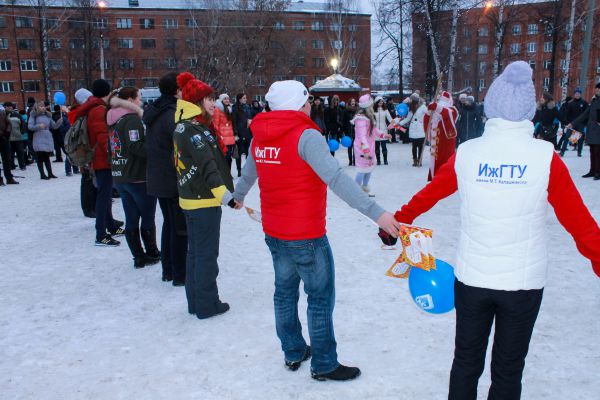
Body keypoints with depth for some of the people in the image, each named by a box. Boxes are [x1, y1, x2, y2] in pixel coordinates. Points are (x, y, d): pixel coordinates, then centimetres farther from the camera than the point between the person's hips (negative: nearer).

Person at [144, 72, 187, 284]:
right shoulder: (173, 115, -19)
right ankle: (180, 274, 9)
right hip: (175, 180, -9)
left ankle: (168, 270, 27)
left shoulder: (154, 113, 10)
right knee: (180, 227, 1)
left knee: (169, 222, 18)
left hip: (156, 178, 9)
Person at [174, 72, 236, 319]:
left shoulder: (185, 126, 13)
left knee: (195, 252, 16)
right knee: (207, 254, 0)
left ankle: (196, 302, 26)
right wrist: (225, 195, -31)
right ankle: (207, 305, 10)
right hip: (204, 200, -10)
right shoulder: (194, 130, -18)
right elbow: (208, 167, -27)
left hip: (192, 199, 10)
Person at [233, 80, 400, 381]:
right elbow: (336, 179, -30)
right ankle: (324, 365, 20)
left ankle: (293, 352, 37)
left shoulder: (260, 139, 5)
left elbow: (247, 175, 22)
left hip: (274, 233, 8)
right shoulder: (306, 136, -18)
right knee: (321, 298, 7)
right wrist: (376, 213, -33)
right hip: (306, 236, -8)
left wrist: (238, 196, 43)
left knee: (285, 291, 20)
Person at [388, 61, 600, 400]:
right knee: (508, 371, 16)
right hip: (524, 281, -1)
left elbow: (429, 193, 4)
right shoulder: (545, 157, -12)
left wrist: (398, 222, 19)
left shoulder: (467, 153, -8)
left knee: (466, 362, 18)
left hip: (472, 278, 1)